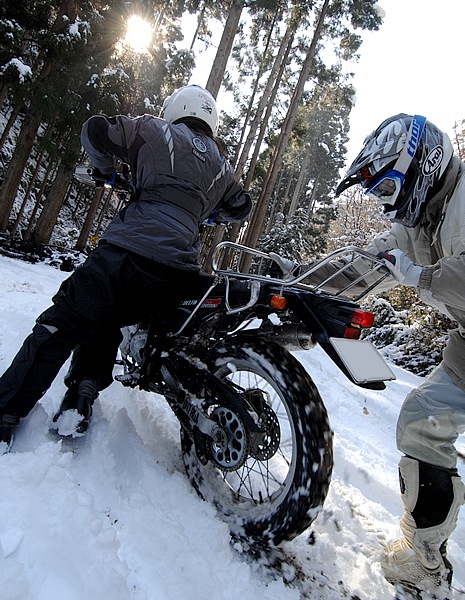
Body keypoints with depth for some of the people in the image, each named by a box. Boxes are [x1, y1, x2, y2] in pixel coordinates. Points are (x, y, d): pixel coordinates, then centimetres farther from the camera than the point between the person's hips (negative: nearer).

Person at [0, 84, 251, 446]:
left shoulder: (157, 131, 15)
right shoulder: (221, 165, 26)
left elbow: (95, 131, 14)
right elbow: (241, 207, 39)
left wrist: (106, 169, 31)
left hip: (127, 250, -4)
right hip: (177, 271, 5)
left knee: (62, 323, 3)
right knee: (105, 321, 23)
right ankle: (84, 392, 12)